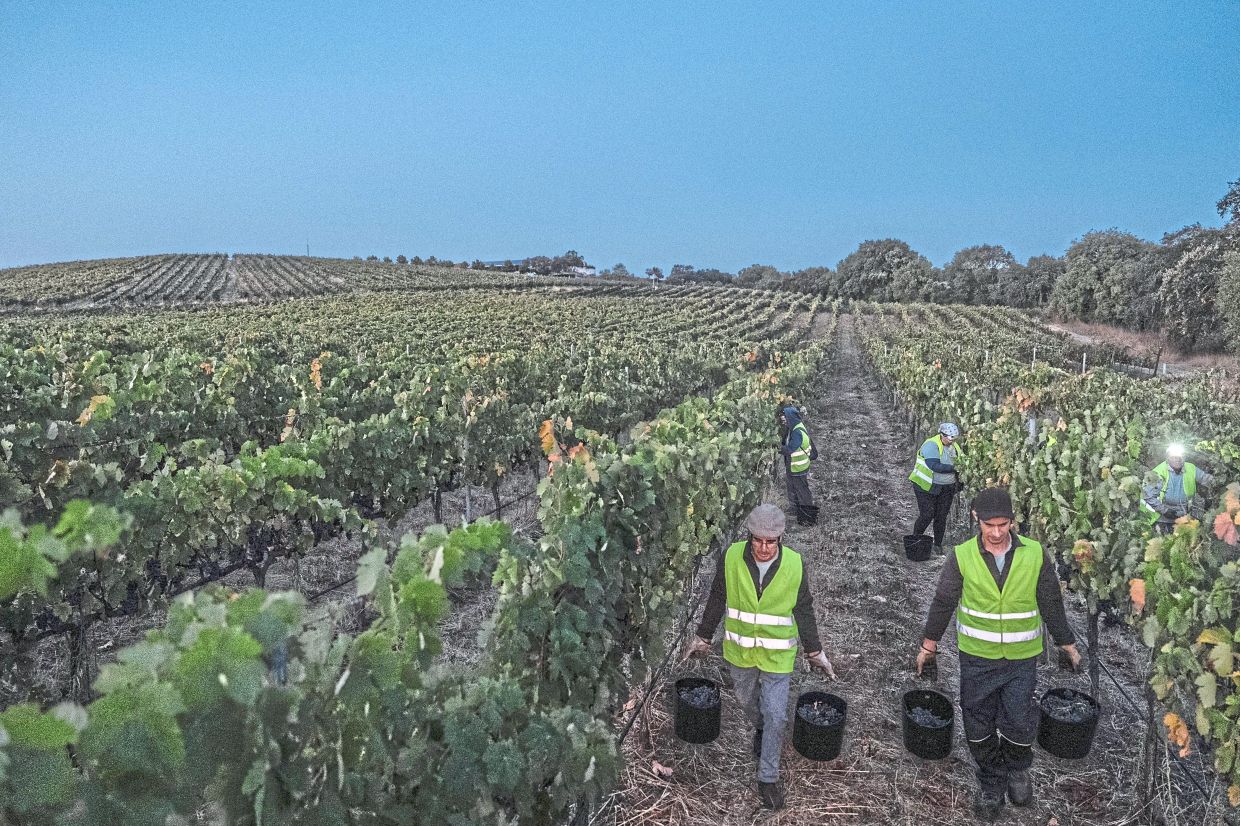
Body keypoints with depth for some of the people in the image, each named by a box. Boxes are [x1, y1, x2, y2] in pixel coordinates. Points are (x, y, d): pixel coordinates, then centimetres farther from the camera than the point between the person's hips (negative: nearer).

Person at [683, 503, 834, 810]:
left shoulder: (794, 564, -18)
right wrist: (703, 638, 5)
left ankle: (768, 777, 21)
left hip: (777, 653, -2)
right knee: (747, 701, 23)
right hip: (740, 650, 2)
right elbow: (717, 601, -3)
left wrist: (815, 652, 2)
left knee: (776, 717, 2)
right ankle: (760, 728, 56)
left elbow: (803, 611, -5)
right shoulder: (731, 558, -17)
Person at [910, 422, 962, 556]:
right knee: (927, 515, -6)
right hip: (926, 487, -6)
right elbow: (934, 466, -29)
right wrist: (953, 468, -31)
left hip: (946, 488, 6)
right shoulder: (931, 445, -18)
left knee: (941, 517, 6)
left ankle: (938, 545, 19)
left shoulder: (955, 447, 6)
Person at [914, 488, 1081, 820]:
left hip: (1021, 658, 0)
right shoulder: (962, 556, -10)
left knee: (1019, 723, 7)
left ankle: (1017, 771, 38)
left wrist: (1068, 645, 10)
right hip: (976, 657, 0)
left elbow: (1051, 604, 3)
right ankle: (991, 782, 31)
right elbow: (943, 602, 0)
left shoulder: (1035, 555, -7)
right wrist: (929, 644, 6)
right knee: (979, 725, 9)